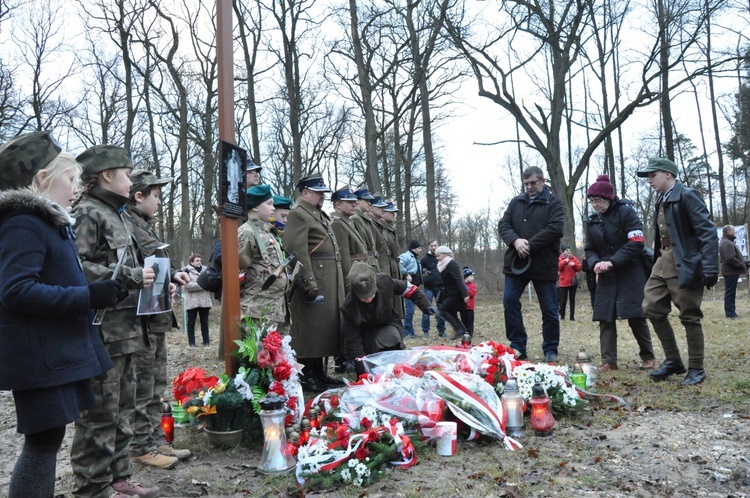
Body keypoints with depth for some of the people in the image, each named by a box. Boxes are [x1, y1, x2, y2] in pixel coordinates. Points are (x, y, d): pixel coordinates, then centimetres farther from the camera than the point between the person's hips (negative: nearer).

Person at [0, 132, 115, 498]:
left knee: (47, 439, 15)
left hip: (58, 351, 10)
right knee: (44, 440, -1)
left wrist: (98, 291, 11)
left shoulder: (48, 222, 17)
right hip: (40, 356, -10)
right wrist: (89, 297, -25)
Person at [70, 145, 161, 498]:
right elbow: (75, 268, -22)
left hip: (125, 329, 10)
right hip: (102, 332, -10)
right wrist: (130, 277, -21)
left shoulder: (115, 215, 19)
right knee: (100, 415, -1)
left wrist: (147, 281, 13)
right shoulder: (87, 213, -11)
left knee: (122, 410, 17)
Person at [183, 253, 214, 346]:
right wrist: (202, 285, -17)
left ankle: (206, 341, 15)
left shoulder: (205, 269, 11)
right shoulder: (187, 271, -3)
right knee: (191, 322, 5)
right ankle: (191, 342, 11)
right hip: (192, 301, -4)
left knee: (204, 322, 9)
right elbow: (188, 285, -14)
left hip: (205, 300, 4)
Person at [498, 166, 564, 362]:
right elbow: (503, 224, 5)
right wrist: (515, 241, -15)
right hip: (516, 263, 4)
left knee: (549, 309, 4)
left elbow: (555, 228, -14)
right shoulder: (516, 202, 13)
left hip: (544, 265, -3)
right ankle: (518, 346, 10)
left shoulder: (553, 202, 0)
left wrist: (530, 245, -18)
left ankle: (550, 350, 20)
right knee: (510, 301, -2)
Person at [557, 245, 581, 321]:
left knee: (572, 299, 5)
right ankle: (562, 316, 10)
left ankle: (572, 317, 10)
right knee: (563, 300, -3)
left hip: (573, 282, 3)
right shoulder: (560, 259, 0)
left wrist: (574, 264, -14)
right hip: (563, 282, -3)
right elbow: (558, 267, -17)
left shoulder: (574, 258, 7)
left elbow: (579, 268, 3)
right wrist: (565, 261, -23)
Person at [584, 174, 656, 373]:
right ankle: (609, 361, 3)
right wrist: (595, 263, -11)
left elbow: (636, 244, -15)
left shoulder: (626, 212, -8)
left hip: (631, 274, -5)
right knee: (605, 318, -1)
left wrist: (612, 262, -22)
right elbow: (590, 249, 11)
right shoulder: (592, 221, 10)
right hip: (606, 277, 5)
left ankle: (648, 357, 18)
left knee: (636, 316, -2)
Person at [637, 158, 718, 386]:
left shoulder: (688, 195, -10)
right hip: (663, 262, 8)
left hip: (684, 264, -8)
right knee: (652, 308, 6)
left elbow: (708, 232, -16)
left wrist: (709, 269, -21)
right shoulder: (662, 201, 14)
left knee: (689, 316, 1)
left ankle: (696, 369, 16)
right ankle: (673, 360, 21)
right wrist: (657, 259, 12)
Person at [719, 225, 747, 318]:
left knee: (730, 293, 14)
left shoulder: (726, 242, 19)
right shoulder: (727, 243, -18)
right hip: (730, 271, -11)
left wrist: (743, 263, 16)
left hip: (730, 271, 11)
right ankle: (730, 313, -4)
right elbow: (731, 258, -25)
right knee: (730, 293, -7)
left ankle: (730, 312, 19)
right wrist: (741, 265, -15)